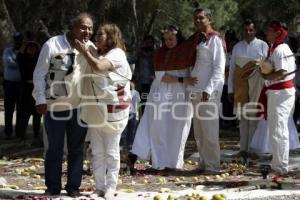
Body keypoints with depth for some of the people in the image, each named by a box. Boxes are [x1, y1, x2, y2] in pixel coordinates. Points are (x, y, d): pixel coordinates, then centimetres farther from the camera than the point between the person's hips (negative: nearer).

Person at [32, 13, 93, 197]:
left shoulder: (90, 48, 1)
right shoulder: (53, 45, -10)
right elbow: (39, 74, -7)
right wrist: (40, 99, -12)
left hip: (80, 106, 3)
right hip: (56, 106, -3)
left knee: (77, 148, 9)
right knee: (55, 149, 7)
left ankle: (73, 186, 19)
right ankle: (53, 187, 16)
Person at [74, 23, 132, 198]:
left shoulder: (117, 54, -8)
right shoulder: (100, 55, 19)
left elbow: (98, 67, -24)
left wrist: (85, 51, -13)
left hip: (112, 111, -8)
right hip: (95, 111, 8)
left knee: (111, 152, 0)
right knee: (97, 152, 7)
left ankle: (111, 187, 6)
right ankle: (100, 187, 13)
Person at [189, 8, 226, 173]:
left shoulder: (215, 39, -6)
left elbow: (219, 68, -12)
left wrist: (208, 89, -19)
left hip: (209, 91, -8)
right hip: (196, 90, 8)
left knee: (209, 129, -7)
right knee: (199, 131, 9)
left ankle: (213, 165, -2)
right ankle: (204, 163, 16)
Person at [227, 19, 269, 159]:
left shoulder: (262, 46, 0)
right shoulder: (237, 47, 9)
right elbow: (232, 68, 10)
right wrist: (230, 89, 7)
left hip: (256, 87, -3)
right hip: (240, 87, 3)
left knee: (254, 118, -2)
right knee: (243, 118, 7)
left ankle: (252, 148, 3)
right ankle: (243, 148, 13)